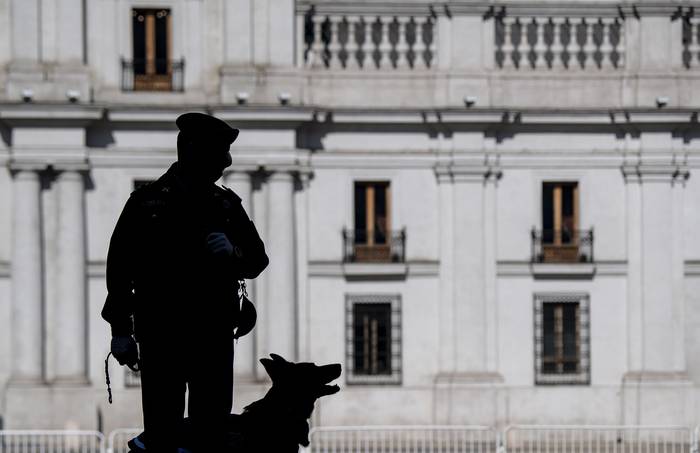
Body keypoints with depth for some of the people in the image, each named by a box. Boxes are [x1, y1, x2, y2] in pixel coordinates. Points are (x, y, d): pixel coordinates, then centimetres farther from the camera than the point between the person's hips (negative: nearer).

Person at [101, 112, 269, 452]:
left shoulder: (226, 204, 11)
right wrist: (120, 330, -3)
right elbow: (120, 267, 0)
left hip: (215, 336, 3)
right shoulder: (146, 202, 1)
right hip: (161, 339, -3)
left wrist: (233, 253, -8)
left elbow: (257, 261, 15)